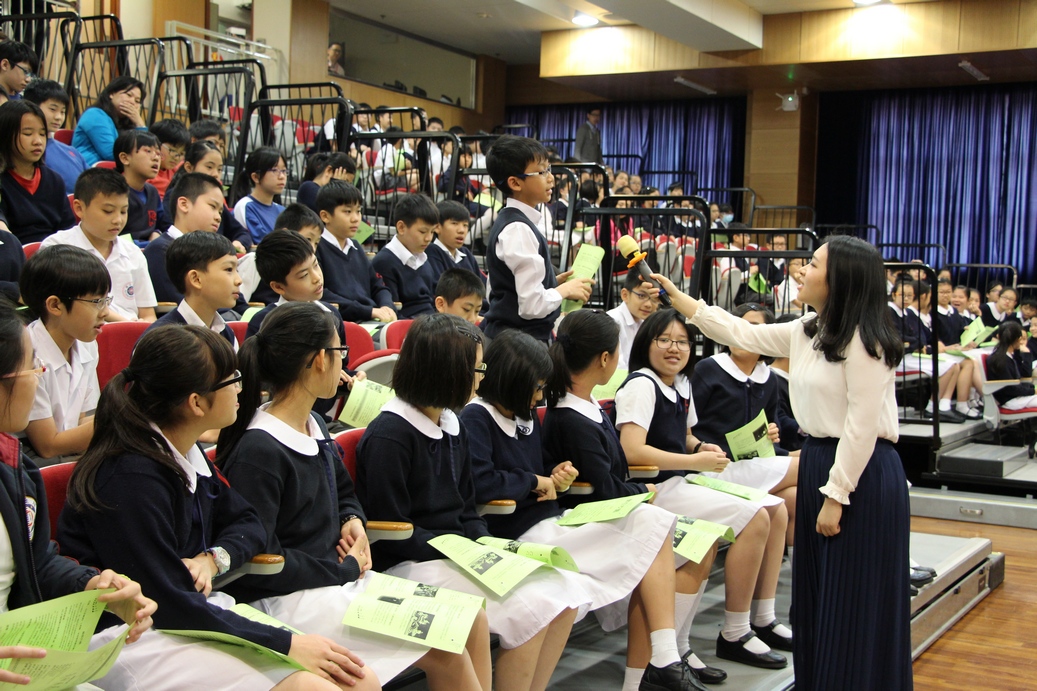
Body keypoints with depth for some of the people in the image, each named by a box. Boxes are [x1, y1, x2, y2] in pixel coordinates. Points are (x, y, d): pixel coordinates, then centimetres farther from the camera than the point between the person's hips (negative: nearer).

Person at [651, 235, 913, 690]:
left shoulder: (862, 339, -16)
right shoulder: (807, 332, 10)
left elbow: (863, 425, -19)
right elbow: (744, 334, 20)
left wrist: (836, 495, -19)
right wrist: (681, 302, 20)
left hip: (862, 473, -9)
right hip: (819, 461, 9)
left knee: (854, 601, 0)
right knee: (816, 593, 15)